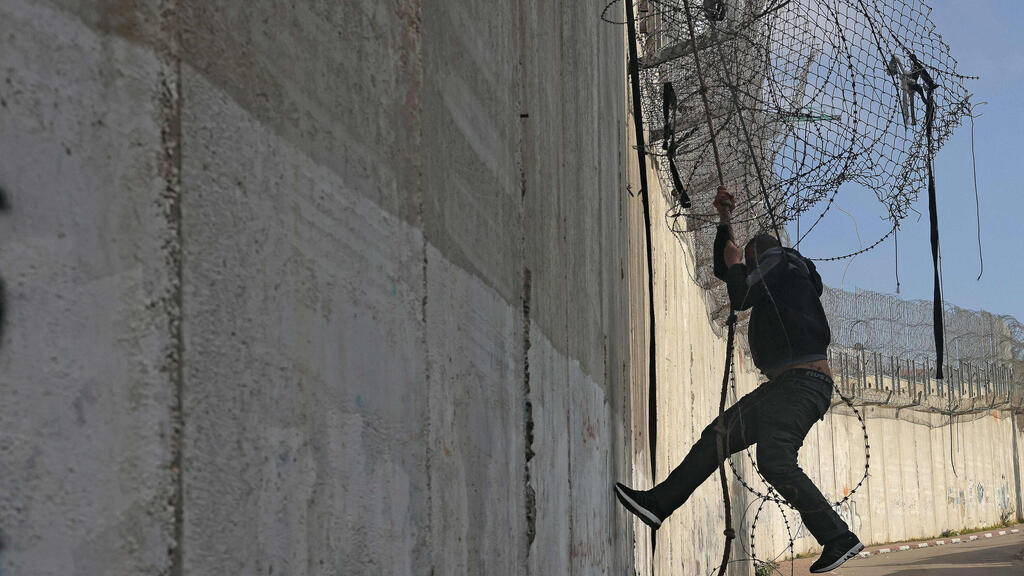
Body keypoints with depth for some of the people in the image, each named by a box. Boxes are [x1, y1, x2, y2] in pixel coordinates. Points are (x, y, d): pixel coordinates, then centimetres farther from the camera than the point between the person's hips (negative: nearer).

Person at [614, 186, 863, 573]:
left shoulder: (778, 259, 4)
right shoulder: (774, 280, 29)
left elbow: (740, 297, -7)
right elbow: (724, 269, 40)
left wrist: (734, 265, 12)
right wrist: (724, 221, 32)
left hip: (802, 383, -10)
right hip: (784, 386, 10)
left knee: (775, 461, -24)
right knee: (719, 435, 10)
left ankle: (838, 539, -25)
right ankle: (659, 503, 12)